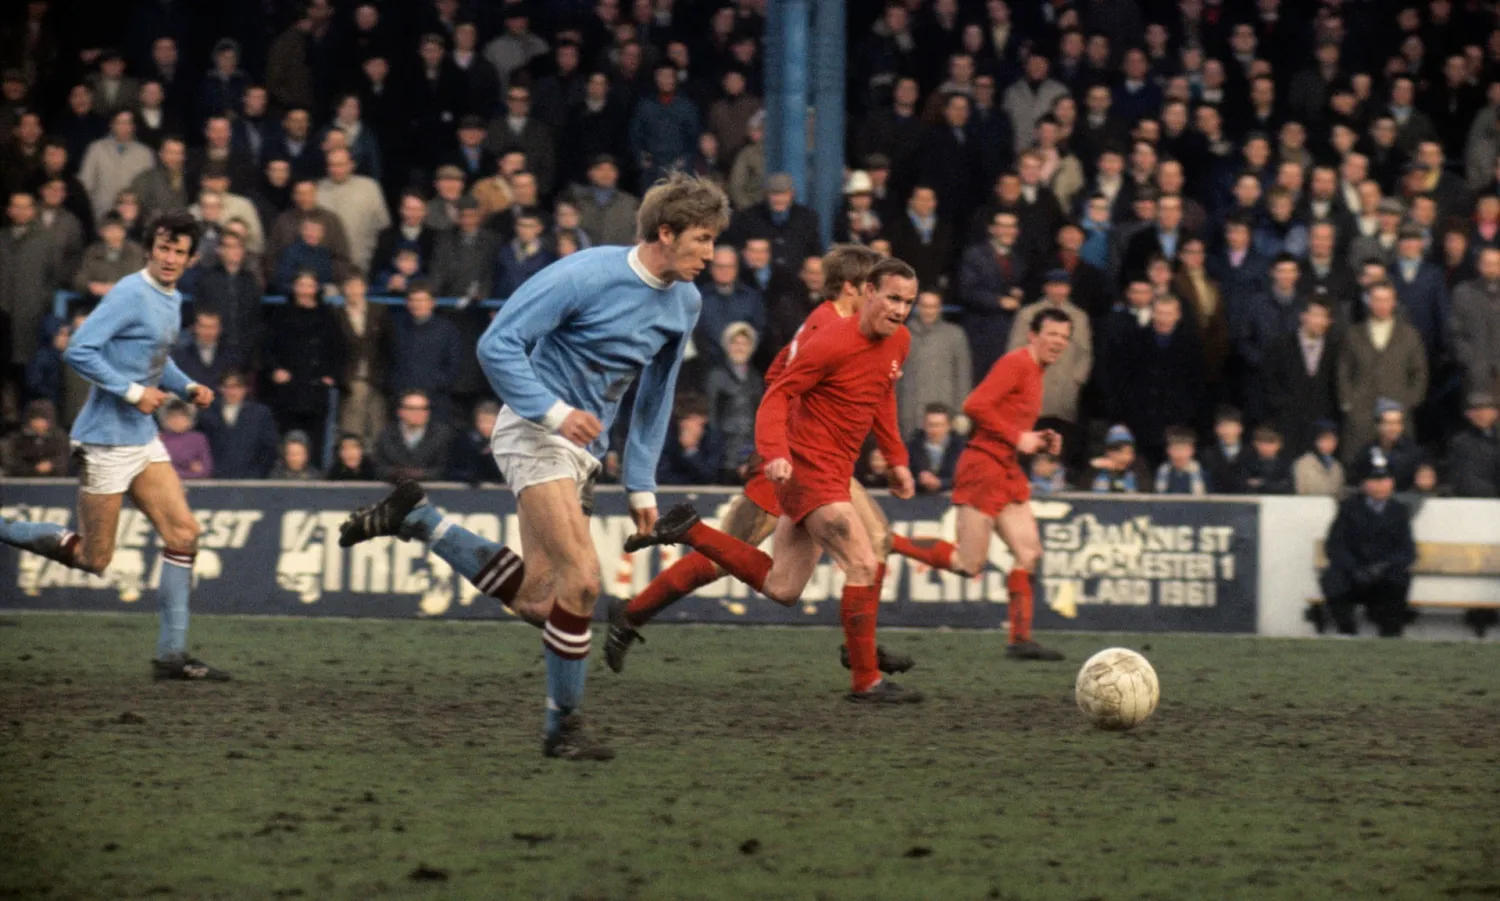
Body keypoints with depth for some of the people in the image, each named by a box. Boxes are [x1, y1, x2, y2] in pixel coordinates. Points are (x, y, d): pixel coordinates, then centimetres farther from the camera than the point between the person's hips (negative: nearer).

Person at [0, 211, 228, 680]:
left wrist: (188, 388, 10)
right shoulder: (130, 294, -16)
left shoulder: (173, 300, 12)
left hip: (143, 439, 9)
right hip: (107, 442, -9)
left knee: (183, 532, 0)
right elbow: (79, 351, -22)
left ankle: (172, 654, 4)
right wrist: (132, 392, -22)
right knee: (92, 558, -2)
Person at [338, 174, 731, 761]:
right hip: (534, 432, -8)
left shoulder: (684, 303, 6)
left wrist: (641, 486, 13)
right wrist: (555, 412, -25)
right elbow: (497, 345, -17)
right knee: (582, 577, -19)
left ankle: (415, 519, 18)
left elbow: (655, 398, 18)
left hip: (583, 449, 8)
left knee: (535, 602, 2)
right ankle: (564, 727, -6)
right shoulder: (587, 275, -17)